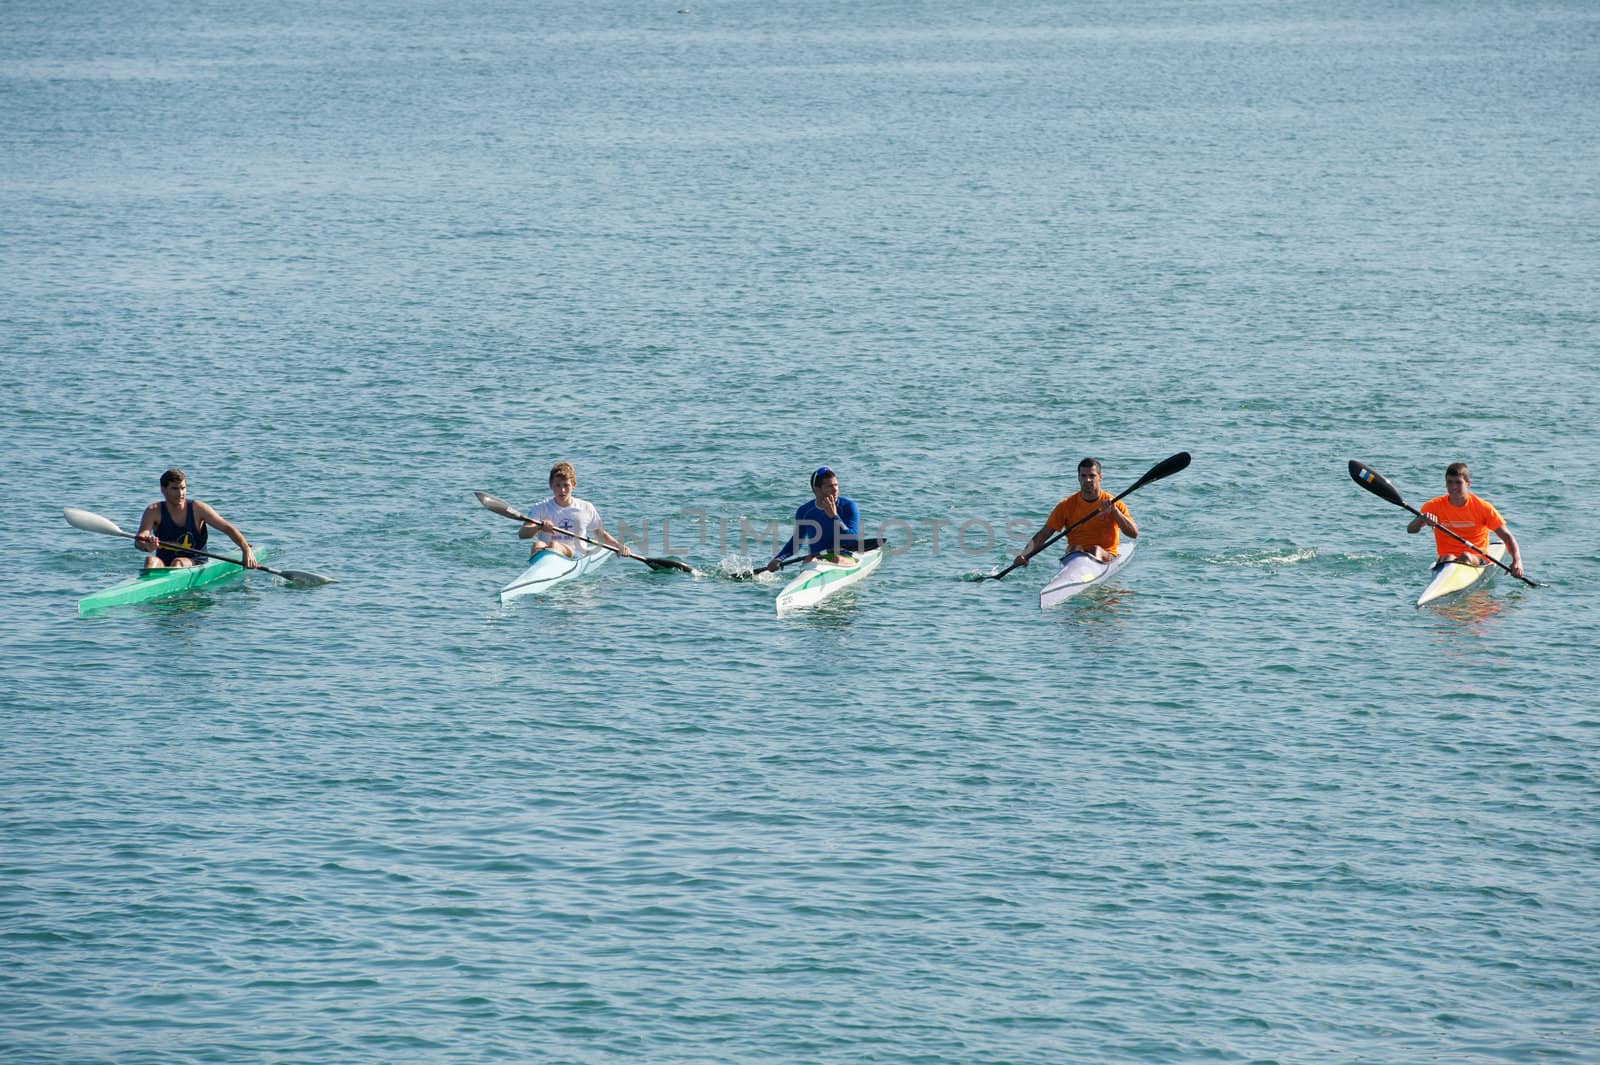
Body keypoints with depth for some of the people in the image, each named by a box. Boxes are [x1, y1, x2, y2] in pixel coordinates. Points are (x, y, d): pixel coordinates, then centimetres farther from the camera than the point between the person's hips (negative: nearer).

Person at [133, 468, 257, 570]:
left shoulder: (197, 509, -5)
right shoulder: (154, 511, -4)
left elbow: (227, 528, -7)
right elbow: (139, 541, -16)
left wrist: (246, 550, -23)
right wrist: (147, 546, -42)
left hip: (195, 565, 0)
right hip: (164, 564, 0)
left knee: (179, 562, -33)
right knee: (151, 561, -32)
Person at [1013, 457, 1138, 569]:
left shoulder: (1114, 503, 2)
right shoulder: (1067, 505, 4)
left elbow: (1134, 534, -8)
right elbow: (1043, 535, 1)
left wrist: (1114, 511, -21)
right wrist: (1025, 555, -15)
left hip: (1107, 556, -1)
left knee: (1096, 549, -32)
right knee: (1075, 548, -30)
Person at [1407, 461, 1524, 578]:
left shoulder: (1483, 508, -1)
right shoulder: (1435, 506, 1)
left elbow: (1507, 536, -1)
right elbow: (1410, 530, -10)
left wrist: (1517, 560, -19)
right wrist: (1422, 519, -34)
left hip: (1477, 560, -1)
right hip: (1445, 559, 1)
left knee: (1466, 556, -34)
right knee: (1448, 558, -33)